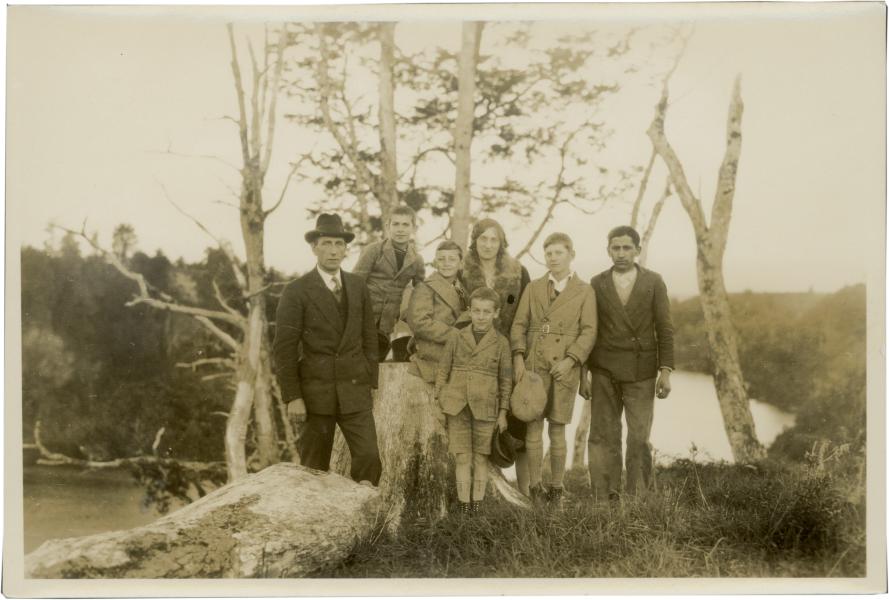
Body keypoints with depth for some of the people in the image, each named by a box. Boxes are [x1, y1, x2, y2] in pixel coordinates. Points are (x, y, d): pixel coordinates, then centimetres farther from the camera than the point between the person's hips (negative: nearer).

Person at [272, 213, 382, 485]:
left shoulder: (358, 287, 9)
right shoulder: (296, 291, -5)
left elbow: (369, 338, 12)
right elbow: (285, 348, -7)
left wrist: (370, 384, 9)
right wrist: (292, 397, -11)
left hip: (355, 392, 3)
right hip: (315, 392, -3)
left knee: (369, 457, -6)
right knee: (315, 468, 6)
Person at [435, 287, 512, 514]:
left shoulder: (501, 342, 2)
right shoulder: (456, 336, 3)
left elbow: (506, 379, 5)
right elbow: (443, 370, 6)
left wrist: (503, 412, 3)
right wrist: (439, 402, 2)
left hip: (485, 408, 0)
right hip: (457, 407, 0)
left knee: (480, 459, 8)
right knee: (462, 458, 2)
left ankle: (477, 506, 16)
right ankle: (464, 507, 9)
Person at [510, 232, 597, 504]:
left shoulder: (585, 292, 5)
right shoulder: (533, 288, 11)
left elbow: (588, 332, -2)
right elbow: (519, 325, 6)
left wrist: (570, 360, -16)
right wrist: (518, 356, -8)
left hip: (565, 367, -1)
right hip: (533, 364, 1)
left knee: (557, 429, 3)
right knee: (533, 425, -1)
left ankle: (556, 487, 15)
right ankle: (535, 485, 9)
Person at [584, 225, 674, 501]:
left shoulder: (654, 282, 2)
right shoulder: (597, 284, 4)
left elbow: (664, 329, 1)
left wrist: (665, 371, -6)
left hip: (641, 374, -1)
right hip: (604, 373, 1)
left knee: (639, 439, -1)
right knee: (603, 437, 1)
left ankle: (638, 497, 9)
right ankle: (603, 498, 8)